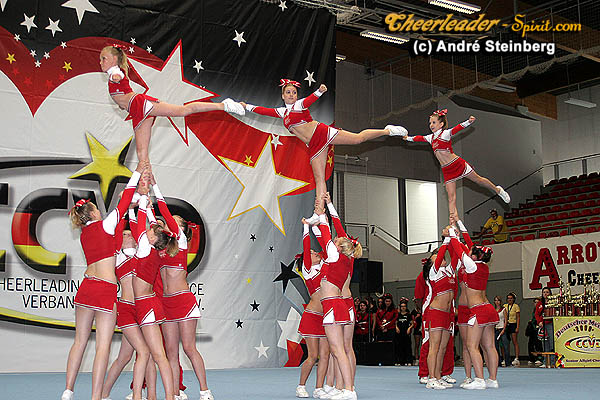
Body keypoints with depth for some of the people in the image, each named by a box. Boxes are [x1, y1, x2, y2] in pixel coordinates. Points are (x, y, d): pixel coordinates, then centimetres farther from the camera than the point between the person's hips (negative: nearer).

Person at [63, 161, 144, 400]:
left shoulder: (84, 235, 15)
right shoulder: (104, 226, -2)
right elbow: (124, 201, 4)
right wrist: (137, 173, 12)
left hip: (86, 287, 6)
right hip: (106, 290, -6)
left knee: (80, 340, 13)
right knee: (103, 345, -5)